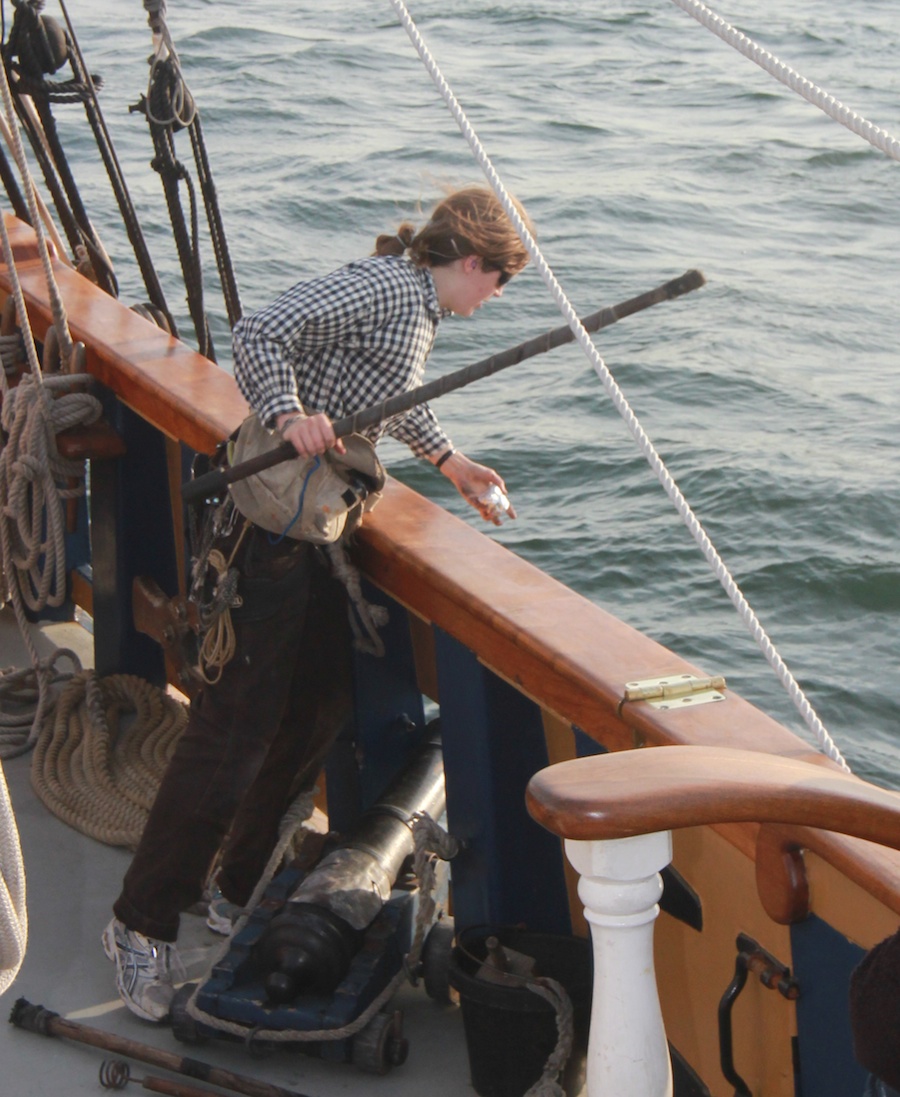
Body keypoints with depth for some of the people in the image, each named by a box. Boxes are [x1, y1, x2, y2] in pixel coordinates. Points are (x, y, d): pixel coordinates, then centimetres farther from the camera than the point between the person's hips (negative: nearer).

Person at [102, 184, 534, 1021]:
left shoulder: (420, 311, 16)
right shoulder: (385, 287, -15)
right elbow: (260, 331, -25)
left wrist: (448, 460, 43)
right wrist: (289, 416, -38)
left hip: (323, 536, 10)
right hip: (275, 529, -10)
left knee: (318, 713, 13)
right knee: (233, 729, -8)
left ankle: (239, 890, 28)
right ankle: (144, 922, 2)